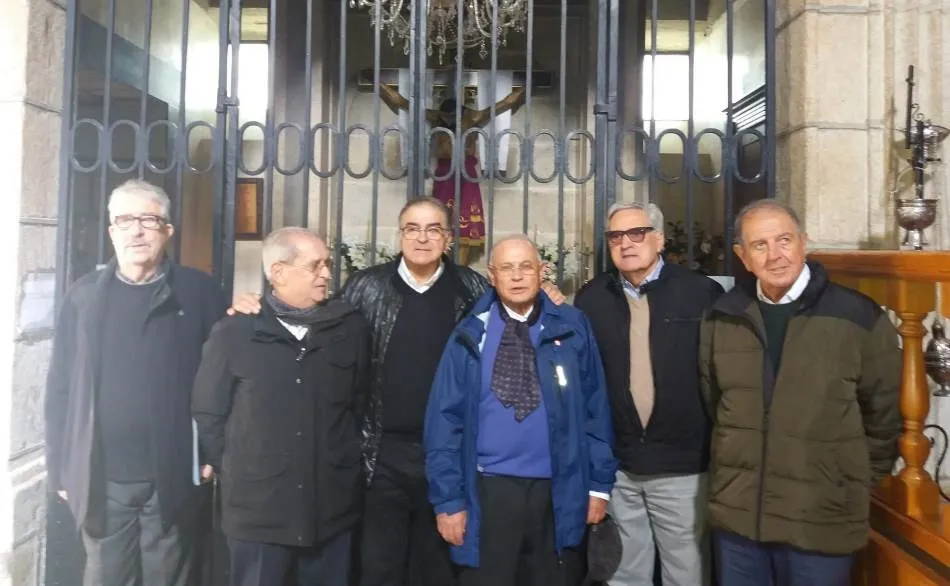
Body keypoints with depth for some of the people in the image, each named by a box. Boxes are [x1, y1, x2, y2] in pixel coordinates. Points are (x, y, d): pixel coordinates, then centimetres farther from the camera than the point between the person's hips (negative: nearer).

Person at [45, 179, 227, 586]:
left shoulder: (200, 292, -1)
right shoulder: (83, 296, 4)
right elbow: (60, 387, 5)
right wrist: (61, 468, 3)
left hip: (175, 477, -2)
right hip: (101, 479, 2)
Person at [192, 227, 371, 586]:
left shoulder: (351, 327, 1)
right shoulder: (234, 333, -4)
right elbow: (207, 413, 3)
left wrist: (347, 460, 10)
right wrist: (232, 470, 6)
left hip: (332, 509, 2)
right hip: (257, 511, -1)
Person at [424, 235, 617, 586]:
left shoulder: (571, 328, -1)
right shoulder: (470, 337, -2)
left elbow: (595, 408, 3)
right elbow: (445, 419, -2)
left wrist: (599, 483, 2)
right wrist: (448, 498, -5)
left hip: (558, 492, 1)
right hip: (489, 491, 0)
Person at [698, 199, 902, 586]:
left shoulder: (860, 317, -7)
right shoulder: (722, 318, 2)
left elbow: (883, 414, 2)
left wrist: (859, 483, 6)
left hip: (822, 522, -2)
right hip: (736, 515, 3)